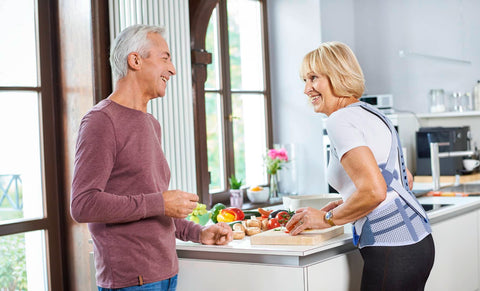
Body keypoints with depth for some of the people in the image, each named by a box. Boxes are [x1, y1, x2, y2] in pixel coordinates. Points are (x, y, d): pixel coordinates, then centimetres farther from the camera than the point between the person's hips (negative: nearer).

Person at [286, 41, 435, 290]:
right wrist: (346, 205, 19)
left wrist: (327, 218, -8)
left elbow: (374, 191, -22)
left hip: (392, 251, -10)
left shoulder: (341, 120, -12)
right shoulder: (371, 114, 18)